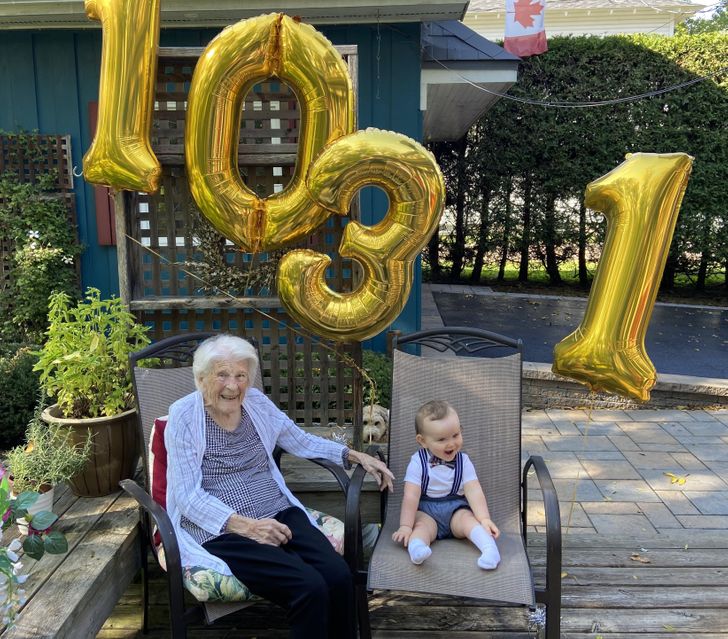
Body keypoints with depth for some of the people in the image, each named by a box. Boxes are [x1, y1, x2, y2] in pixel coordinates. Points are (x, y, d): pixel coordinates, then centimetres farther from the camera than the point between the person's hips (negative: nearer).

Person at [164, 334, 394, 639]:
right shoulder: (184, 417, -6)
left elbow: (302, 442, 20)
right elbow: (188, 496, -11)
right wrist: (245, 525, -22)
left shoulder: (256, 402, 8)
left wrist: (356, 455, 11)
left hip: (279, 514, 5)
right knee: (310, 586, -27)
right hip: (223, 530, -4)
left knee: (339, 577, -22)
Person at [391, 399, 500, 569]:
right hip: (425, 510, -2)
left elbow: (474, 491, -10)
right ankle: (416, 547, -57)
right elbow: (411, 496, -15)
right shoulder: (418, 463, -9)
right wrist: (405, 526, -23)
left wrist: (485, 519, -23)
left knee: (468, 518, -26)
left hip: (456, 508, 2)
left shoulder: (463, 461, -1)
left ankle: (490, 548, -45)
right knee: (424, 525, -31)